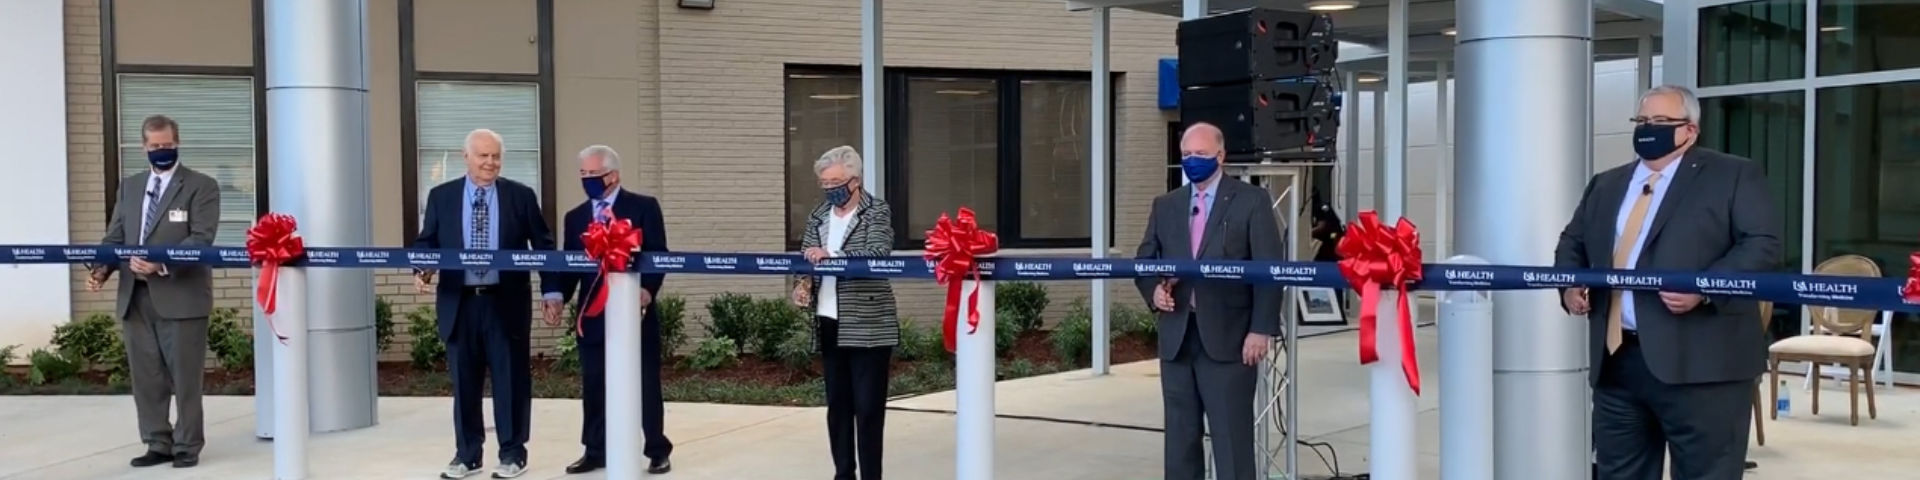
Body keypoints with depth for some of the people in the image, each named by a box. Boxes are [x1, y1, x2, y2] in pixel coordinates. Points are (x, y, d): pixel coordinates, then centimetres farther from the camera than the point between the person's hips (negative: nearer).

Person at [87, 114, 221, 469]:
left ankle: (187, 447, 10)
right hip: (134, 296, 6)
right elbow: (115, 236, 13)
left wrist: (161, 264, -26)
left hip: (180, 296, -6)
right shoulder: (129, 187, 17)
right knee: (145, 376, 9)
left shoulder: (202, 186, -2)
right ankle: (158, 444, 18)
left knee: (184, 377, 1)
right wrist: (102, 269, -6)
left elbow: (201, 239, -13)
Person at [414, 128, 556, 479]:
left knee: (510, 379, 3)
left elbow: (543, 243, 4)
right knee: (464, 381, 8)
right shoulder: (441, 197, 7)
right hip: (459, 302, 2)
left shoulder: (521, 196, 3)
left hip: (507, 302, -1)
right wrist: (421, 270, -12)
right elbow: (426, 242, 8)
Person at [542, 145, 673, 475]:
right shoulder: (575, 217, 12)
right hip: (592, 314, 4)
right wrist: (557, 295, -8)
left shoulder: (644, 207, 0)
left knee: (645, 384, 2)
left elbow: (658, 255, -6)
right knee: (593, 386, 7)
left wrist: (647, 288, -21)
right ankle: (596, 452, 18)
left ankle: (658, 452, 11)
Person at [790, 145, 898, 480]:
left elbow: (877, 256, -20)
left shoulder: (878, 213, -4)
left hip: (868, 327, -6)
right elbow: (807, 261, 14)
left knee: (868, 408, -3)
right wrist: (804, 286, -8)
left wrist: (830, 256, -32)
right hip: (829, 325, 6)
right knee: (837, 405, 11)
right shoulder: (818, 216, 12)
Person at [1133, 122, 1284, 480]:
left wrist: (1261, 329, -13)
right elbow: (1144, 261, 18)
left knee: (1232, 438, -2)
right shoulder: (1165, 206, 14)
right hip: (1177, 337, 5)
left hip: (1228, 337, -5)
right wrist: (1153, 289, -6)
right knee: (1180, 436, 9)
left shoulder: (1252, 201, 0)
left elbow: (1270, 270, -5)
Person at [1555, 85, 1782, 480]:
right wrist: (1569, 285, 4)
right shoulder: (1605, 185, 20)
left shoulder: (1735, 176, 3)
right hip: (1616, 361, 6)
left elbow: (1762, 245, -7)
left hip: (1700, 363, -5)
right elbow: (1571, 243, 26)